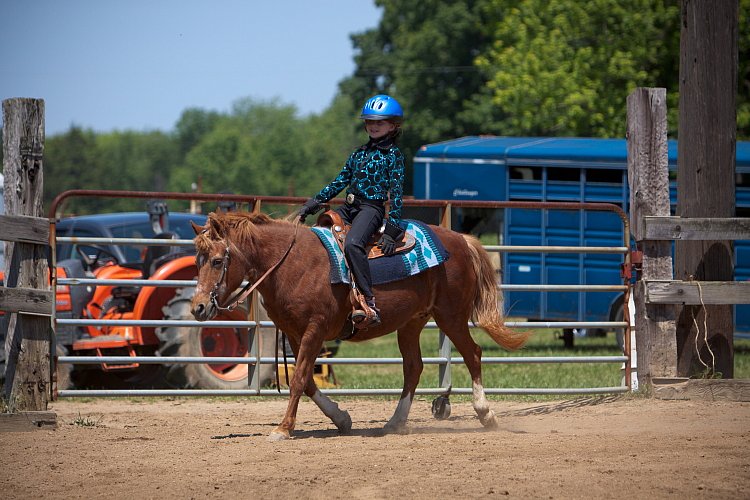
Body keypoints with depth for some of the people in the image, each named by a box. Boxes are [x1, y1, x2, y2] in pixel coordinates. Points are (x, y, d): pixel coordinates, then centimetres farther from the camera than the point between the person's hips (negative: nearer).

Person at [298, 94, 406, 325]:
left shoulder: (394, 155, -1)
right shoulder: (360, 153, 19)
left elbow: (396, 192, -6)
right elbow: (340, 182, 22)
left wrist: (392, 230, -13)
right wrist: (315, 202, 13)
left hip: (372, 208, -8)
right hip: (349, 207, 8)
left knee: (352, 244, -34)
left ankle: (369, 301, -39)